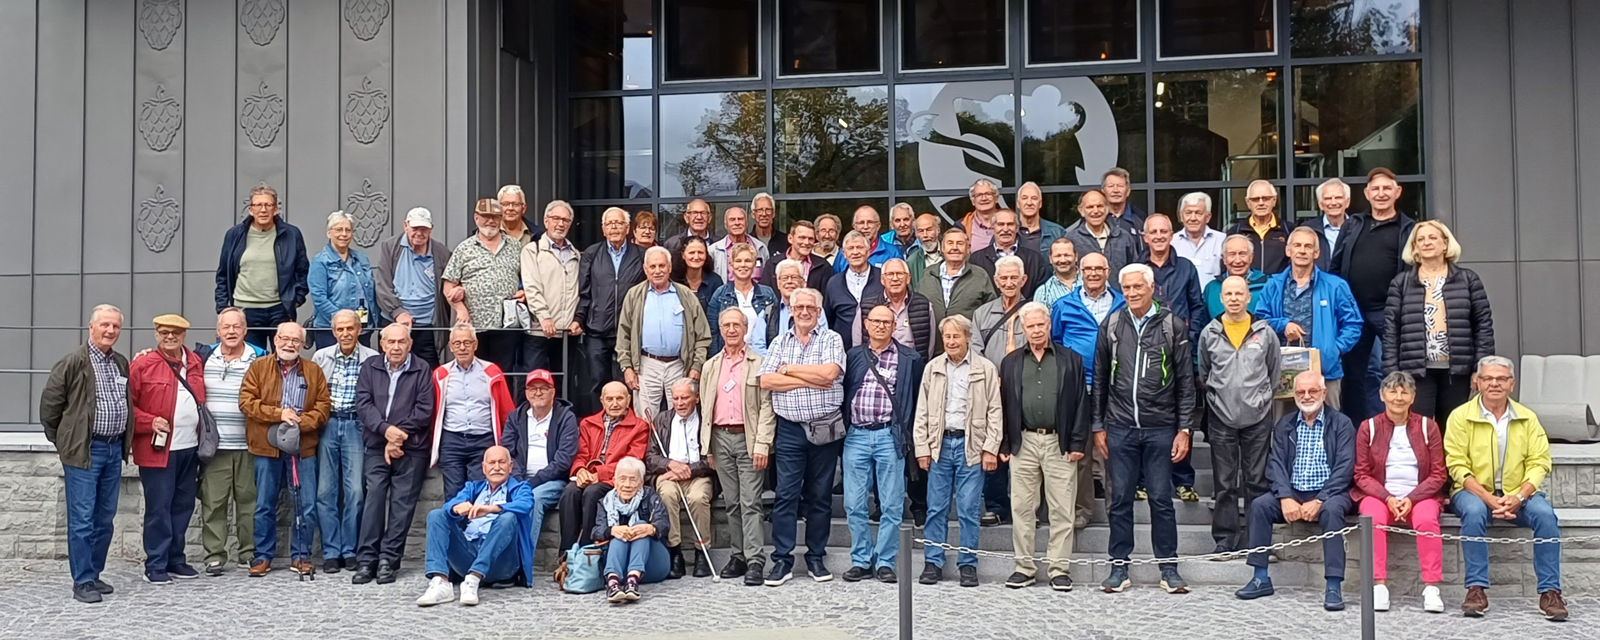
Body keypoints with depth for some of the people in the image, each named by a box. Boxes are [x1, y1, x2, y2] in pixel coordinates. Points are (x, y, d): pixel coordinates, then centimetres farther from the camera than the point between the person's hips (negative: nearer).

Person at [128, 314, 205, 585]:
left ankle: (175, 560, 23)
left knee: (183, 506, 12)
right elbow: (126, 405, -6)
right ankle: (155, 566, 6)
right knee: (158, 509, -2)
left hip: (190, 448, 6)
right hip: (158, 449, -6)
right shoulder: (142, 365, -6)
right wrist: (150, 422, -18)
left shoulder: (195, 363, 11)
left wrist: (204, 436, 12)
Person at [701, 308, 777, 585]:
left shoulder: (759, 363, 2)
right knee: (732, 502, 8)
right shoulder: (710, 367, 16)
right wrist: (707, 447, 10)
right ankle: (739, 555, 15)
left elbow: (767, 406, -4)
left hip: (748, 439, -4)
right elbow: (705, 408, 17)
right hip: (720, 439, 4)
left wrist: (762, 445, -12)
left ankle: (755, 561, -7)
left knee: (750, 502, -8)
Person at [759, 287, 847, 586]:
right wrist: (808, 380, -11)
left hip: (825, 429, -1)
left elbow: (829, 373, -15)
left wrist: (789, 369, -6)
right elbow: (766, 380, -4)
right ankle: (782, 560, 3)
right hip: (790, 429, 1)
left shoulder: (831, 339, 4)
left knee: (821, 496, 7)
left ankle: (816, 557, 17)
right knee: (785, 494, -2)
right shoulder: (780, 342, 10)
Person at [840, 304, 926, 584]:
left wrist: (906, 432, 1)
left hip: (889, 436, -2)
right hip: (855, 435, 2)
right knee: (854, 504, 4)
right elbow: (842, 392, 12)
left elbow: (918, 398, 5)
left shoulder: (909, 359, 4)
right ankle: (861, 561, 15)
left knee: (891, 505, 1)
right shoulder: (853, 356, 11)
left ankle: (885, 562, 11)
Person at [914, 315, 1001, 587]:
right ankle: (933, 563, 12)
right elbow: (922, 411, 9)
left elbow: (995, 412, 1)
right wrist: (921, 448, 4)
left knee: (969, 511, 2)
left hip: (971, 446, -2)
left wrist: (991, 449, -5)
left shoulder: (986, 369, 1)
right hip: (939, 444, 2)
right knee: (936, 508, 5)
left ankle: (968, 565, 12)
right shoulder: (932, 368, 7)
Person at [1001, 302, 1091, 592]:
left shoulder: (1070, 360, 7)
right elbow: (1004, 404, 9)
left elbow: (1081, 403, 3)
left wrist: (1078, 443, -4)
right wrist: (1004, 444, 3)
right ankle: (1024, 567, 13)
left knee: (1062, 510, 0)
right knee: (1022, 508, 4)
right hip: (1023, 443, 2)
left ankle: (1060, 569, 7)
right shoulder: (1011, 362, 11)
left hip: (1060, 443, -2)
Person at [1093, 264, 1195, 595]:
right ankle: (1119, 567, 14)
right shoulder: (1111, 326, 6)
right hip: (1120, 427, 2)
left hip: (1160, 428, -2)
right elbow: (1100, 380, 10)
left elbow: (1186, 381, 2)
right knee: (1120, 499, 6)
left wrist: (1184, 429, -3)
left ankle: (1169, 569, 12)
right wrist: (1098, 427, 7)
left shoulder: (1172, 326, 1)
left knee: (1161, 499, 3)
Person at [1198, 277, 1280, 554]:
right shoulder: (1209, 333, 3)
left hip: (1258, 417, 0)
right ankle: (1226, 537, 12)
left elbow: (1275, 371, 11)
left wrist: (1264, 397, 11)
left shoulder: (1265, 332, 2)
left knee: (1257, 480, 5)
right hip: (1221, 417, 1)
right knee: (1225, 482, 5)